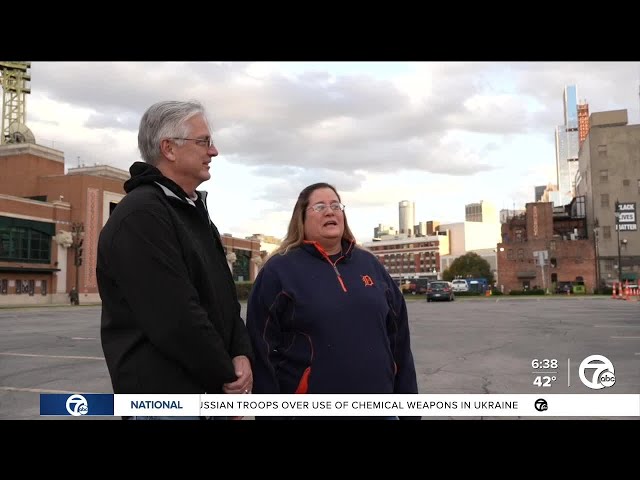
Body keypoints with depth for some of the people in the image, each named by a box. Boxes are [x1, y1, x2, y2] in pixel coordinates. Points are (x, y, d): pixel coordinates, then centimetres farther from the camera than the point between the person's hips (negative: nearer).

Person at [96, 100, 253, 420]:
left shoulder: (194, 212, 13)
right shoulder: (140, 215, -19)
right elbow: (176, 319, -25)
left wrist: (241, 355, -3)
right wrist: (226, 376, -13)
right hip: (167, 398, -9)